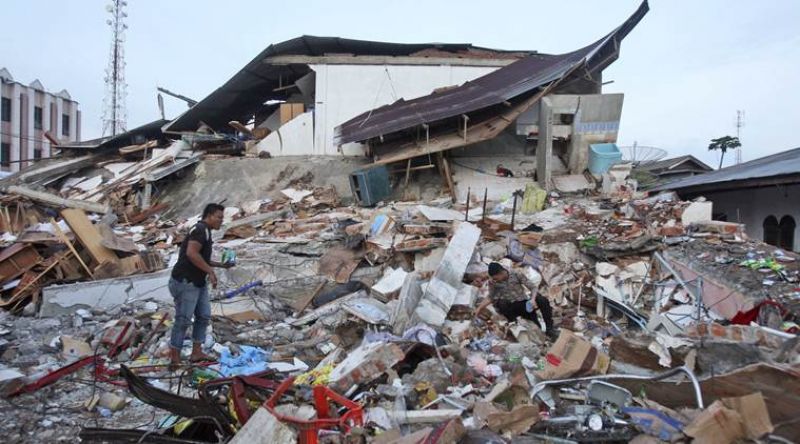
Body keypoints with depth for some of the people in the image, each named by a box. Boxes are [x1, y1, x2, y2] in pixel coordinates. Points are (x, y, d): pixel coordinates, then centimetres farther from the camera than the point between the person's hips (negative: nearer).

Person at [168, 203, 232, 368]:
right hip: (185, 282, -10)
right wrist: (210, 271, -24)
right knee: (183, 320, -4)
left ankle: (197, 352, 16)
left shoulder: (204, 232, 16)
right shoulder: (201, 229, -15)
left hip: (199, 283, 10)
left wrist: (221, 265, 18)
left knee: (204, 316, 9)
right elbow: (191, 254, -29)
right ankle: (175, 359, 5)